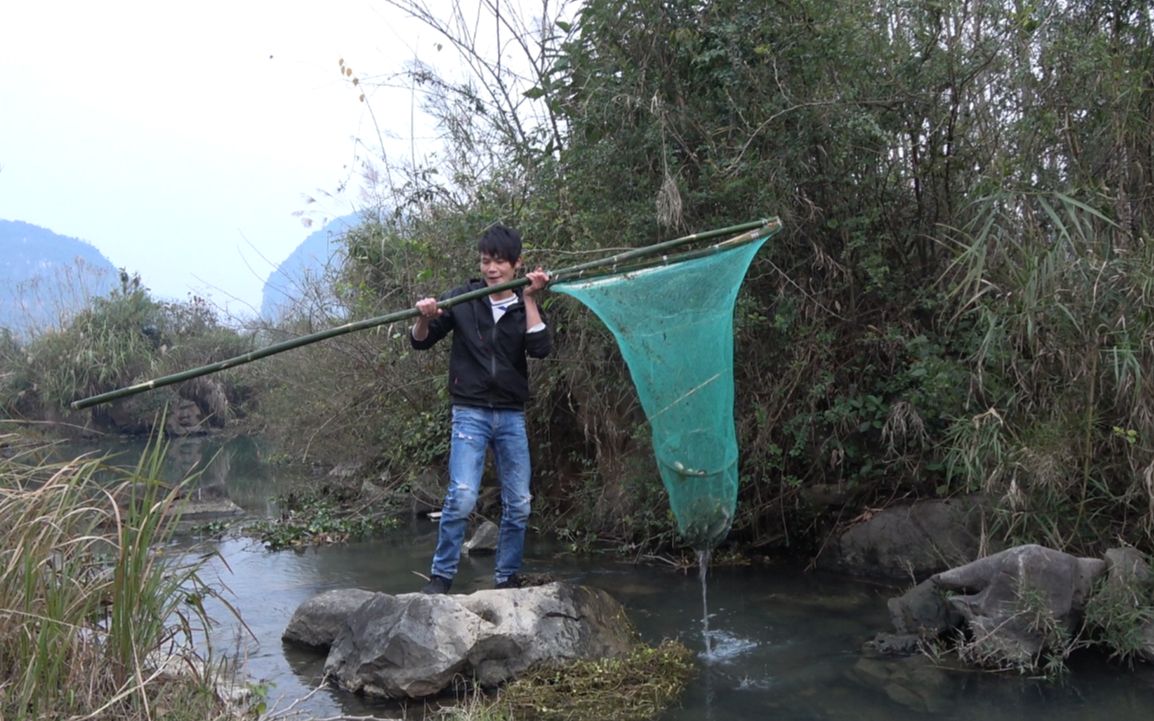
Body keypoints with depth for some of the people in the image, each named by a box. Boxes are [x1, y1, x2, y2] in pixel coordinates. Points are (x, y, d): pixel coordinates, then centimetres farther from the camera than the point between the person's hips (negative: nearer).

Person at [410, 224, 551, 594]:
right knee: (462, 496, -17)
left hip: (511, 415, 3)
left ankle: (507, 578, 20)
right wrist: (424, 318, -18)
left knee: (519, 504, 5)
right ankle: (441, 575, -3)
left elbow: (541, 348, -10)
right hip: (470, 412, -3)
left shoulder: (527, 307, 6)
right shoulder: (462, 299, 1)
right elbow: (420, 341, 3)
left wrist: (529, 299, -14)